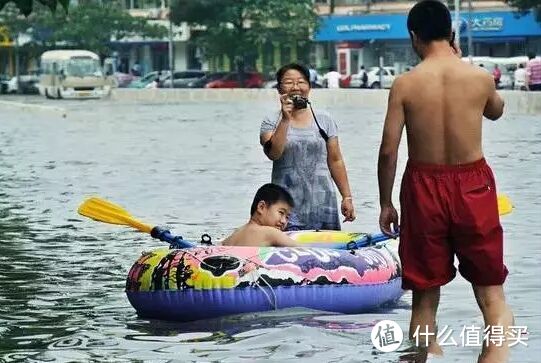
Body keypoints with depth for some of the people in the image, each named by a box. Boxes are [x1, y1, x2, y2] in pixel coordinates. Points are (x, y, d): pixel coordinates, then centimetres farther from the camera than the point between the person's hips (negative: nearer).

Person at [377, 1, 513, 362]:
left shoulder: (405, 84, -7)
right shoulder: (480, 77, -4)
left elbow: (388, 149, -6)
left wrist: (386, 203, 6)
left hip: (425, 187, 0)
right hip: (473, 186, 0)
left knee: (425, 296, 11)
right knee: (492, 294, 6)